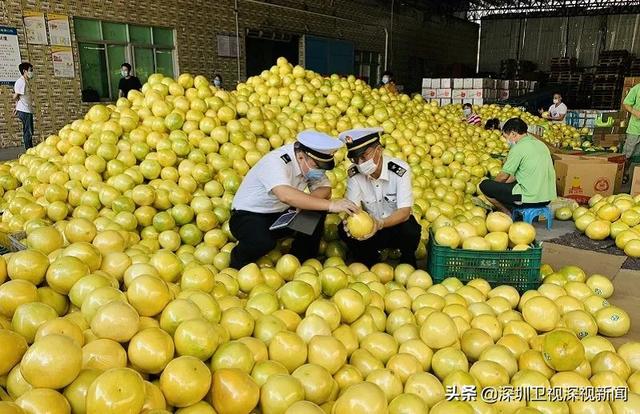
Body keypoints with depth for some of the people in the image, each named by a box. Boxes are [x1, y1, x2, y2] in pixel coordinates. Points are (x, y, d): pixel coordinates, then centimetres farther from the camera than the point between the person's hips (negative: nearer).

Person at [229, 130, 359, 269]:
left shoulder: (311, 162, -8)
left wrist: (303, 203, -30)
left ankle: (302, 262, 3)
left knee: (318, 212, -13)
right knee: (263, 241, -36)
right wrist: (331, 205, -49)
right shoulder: (275, 162, -30)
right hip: (249, 215, -6)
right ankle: (237, 266, -3)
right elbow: (286, 196, -47)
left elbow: (325, 188, -8)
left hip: (281, 214, 7)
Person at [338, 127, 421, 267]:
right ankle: (368, 266, 1)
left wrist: (380, 224, -46)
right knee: (344, 230, -26)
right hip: (371, 226, 2)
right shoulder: (354, 174, -13)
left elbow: (404, 212, -27)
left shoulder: (400, 170, -22)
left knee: (410, 229, -35)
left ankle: (408, 265, -1)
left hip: (397, 224, -2)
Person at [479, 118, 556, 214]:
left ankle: (509, 214, 7)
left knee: (484, 185, 0)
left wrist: (493, 184, 15)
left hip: (530, 198, -9)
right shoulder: (540, 144, 12)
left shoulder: (518, 148, -13)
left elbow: (504, 176, -6)